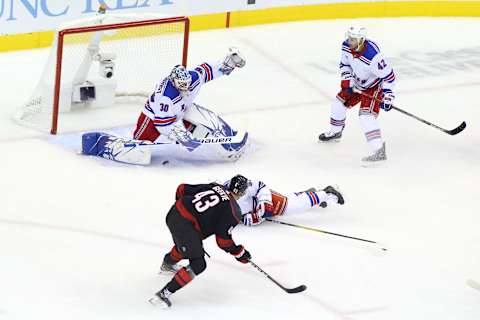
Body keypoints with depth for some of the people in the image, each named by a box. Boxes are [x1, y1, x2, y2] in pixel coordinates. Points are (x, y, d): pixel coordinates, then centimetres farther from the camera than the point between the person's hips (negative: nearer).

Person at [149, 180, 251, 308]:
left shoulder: (215, 187, 14)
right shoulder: (234, 212, -3)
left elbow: (182, 189, 16)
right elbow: (223, 240, -4)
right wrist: (240, 253, 11)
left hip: (174, 213, 8)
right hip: (185, 226, -8)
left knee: (184, 243, 38)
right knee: (198, 265, 1)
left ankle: (167, 264, 67)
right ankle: (163, 295, -2)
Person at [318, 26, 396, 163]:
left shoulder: (372, 56, -38)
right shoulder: (346, 46, -15)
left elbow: (388, 75, -29)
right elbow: (344, 64, 4)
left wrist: (388, 96, -30)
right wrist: (346, 80, -10)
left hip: (374, 86, -8)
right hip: (357, 84, 8)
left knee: (366, 117, -23)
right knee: (339, 103, 15)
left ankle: (379, 151, -25)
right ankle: (335, 133, 42)